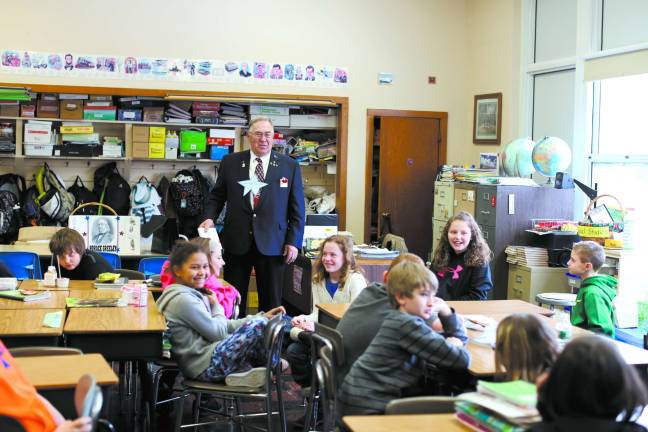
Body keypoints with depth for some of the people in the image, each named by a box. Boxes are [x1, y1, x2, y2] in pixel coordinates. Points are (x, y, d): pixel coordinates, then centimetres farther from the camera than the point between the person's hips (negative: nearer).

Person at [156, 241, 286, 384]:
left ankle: (240, 371, 3)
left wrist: (263, 317, 4)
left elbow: (226, 326, 14)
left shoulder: (192, 294, 14)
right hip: (207, 365, -10)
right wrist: (216, 306, 3)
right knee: (258, 325, -12)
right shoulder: (183, 299, -17)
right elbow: (219, 333, -15)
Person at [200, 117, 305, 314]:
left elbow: (297, 207, 4)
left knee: (271, 301, 5)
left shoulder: (289, 166, 3)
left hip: (272, 244, -1)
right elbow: (217, 196, 12)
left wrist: (294, 241, -2)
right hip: (237, 242, 1)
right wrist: (209, 217, -6)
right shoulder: (230, 162, 6)